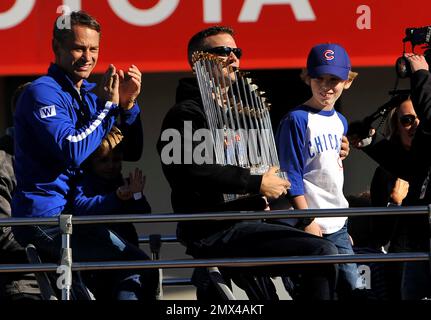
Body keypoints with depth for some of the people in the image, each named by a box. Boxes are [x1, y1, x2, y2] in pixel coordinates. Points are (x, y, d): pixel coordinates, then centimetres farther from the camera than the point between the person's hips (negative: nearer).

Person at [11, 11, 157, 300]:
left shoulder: (89, 95, 15)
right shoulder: (42, 92, -10)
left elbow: (131, 153, 13)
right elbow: (72, 151, -24)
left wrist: (128, 105, -3)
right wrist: (108, 105, -15)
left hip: (71, 215, 9)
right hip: (45, 218, -9)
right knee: (137, 266, -18)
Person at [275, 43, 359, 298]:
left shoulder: (340, 122, 14)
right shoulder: (297, 120, -10)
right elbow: (292, 175, -14)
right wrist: (307, 221, -18)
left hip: (337, 225, 8)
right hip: (310, 225, -8)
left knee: (352, 287, 5)